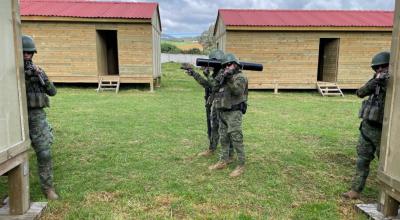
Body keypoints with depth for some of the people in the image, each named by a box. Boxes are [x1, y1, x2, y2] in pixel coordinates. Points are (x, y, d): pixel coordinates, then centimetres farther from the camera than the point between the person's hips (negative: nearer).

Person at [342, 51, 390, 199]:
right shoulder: (376, 81, 7)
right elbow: (360, 93, -7)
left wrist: (384, 83, -30)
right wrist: (375, 81, -21)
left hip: (382, 130, -5)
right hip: (366, 127, 5)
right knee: (362, 161, 8)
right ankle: (355, 191, 15)